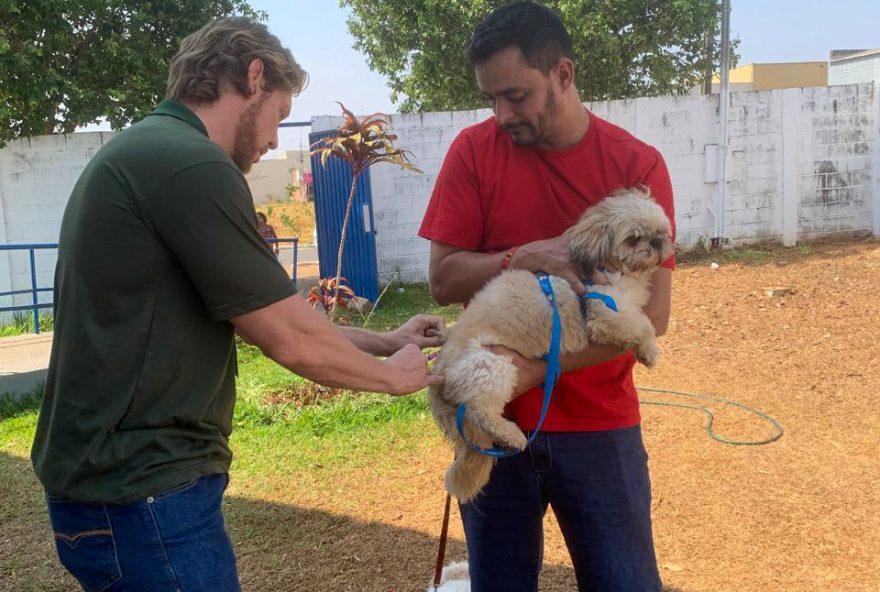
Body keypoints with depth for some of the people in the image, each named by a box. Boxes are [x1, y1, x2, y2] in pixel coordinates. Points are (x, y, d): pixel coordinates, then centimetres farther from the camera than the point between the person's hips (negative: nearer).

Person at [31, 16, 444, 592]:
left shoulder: (142, 151, 12)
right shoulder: (192, 164, -20)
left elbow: (268, 315, 15)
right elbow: (293, 341, -18)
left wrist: (382, 341, 15)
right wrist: (392, 376, 0)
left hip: (114, 478, 10)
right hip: (143, 494, -10)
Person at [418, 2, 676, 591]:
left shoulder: (638, 164, -6)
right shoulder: (473, 151, -3)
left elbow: (653, 314, -11)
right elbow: (443, 279, -5)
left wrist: (539, 366, -22)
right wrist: (524, 256, -23)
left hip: (599, 425, 0)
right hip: (494, 419, 1)